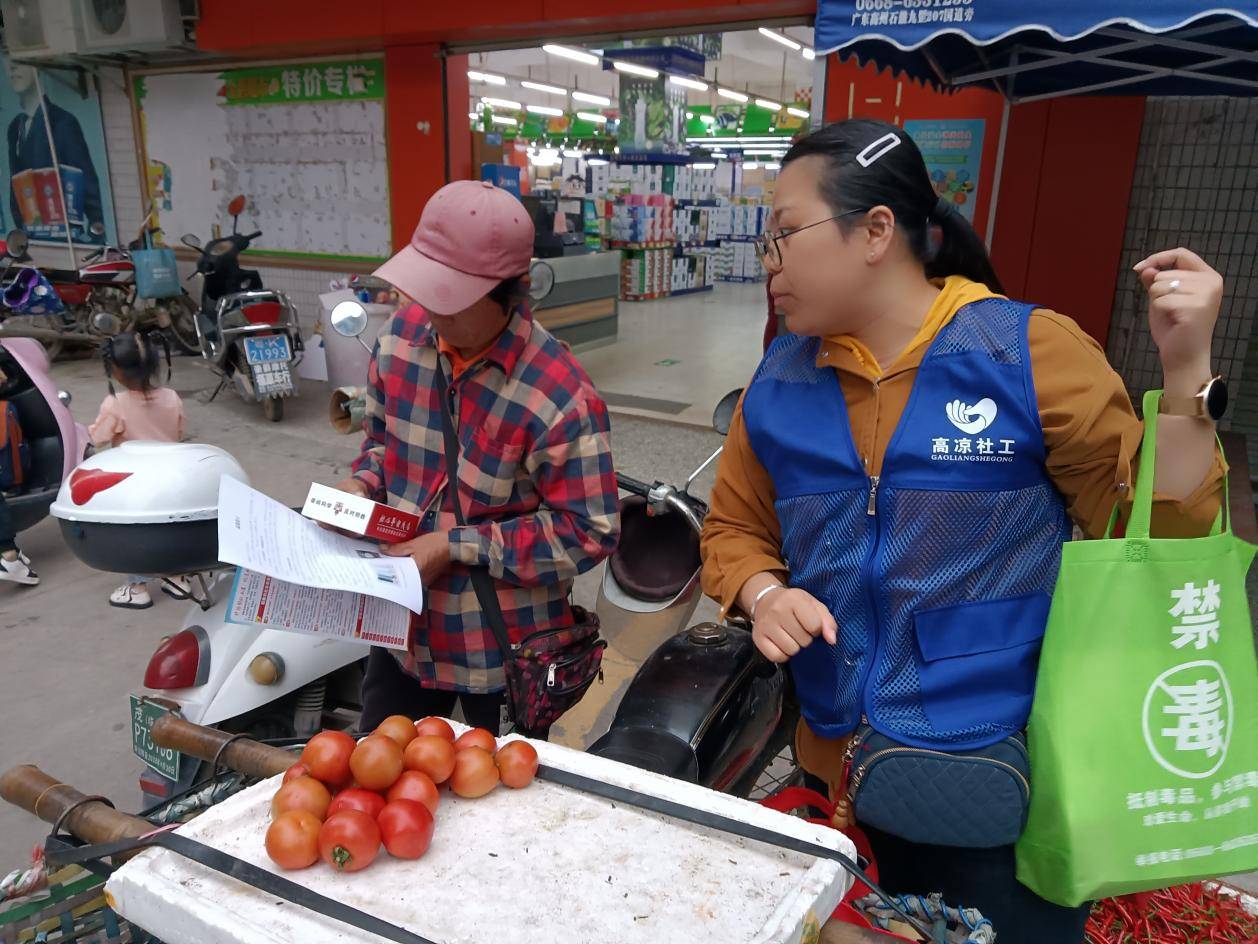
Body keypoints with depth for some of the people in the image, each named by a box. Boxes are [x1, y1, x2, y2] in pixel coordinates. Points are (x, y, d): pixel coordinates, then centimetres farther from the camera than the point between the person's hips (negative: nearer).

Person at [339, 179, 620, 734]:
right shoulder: (402, 335, -4)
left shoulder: (560, 394, -26)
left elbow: (590, 532, -23)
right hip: (403, 628, 6)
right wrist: (362, 485, -8)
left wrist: (456, 548, -24)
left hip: (507, 650, -5)